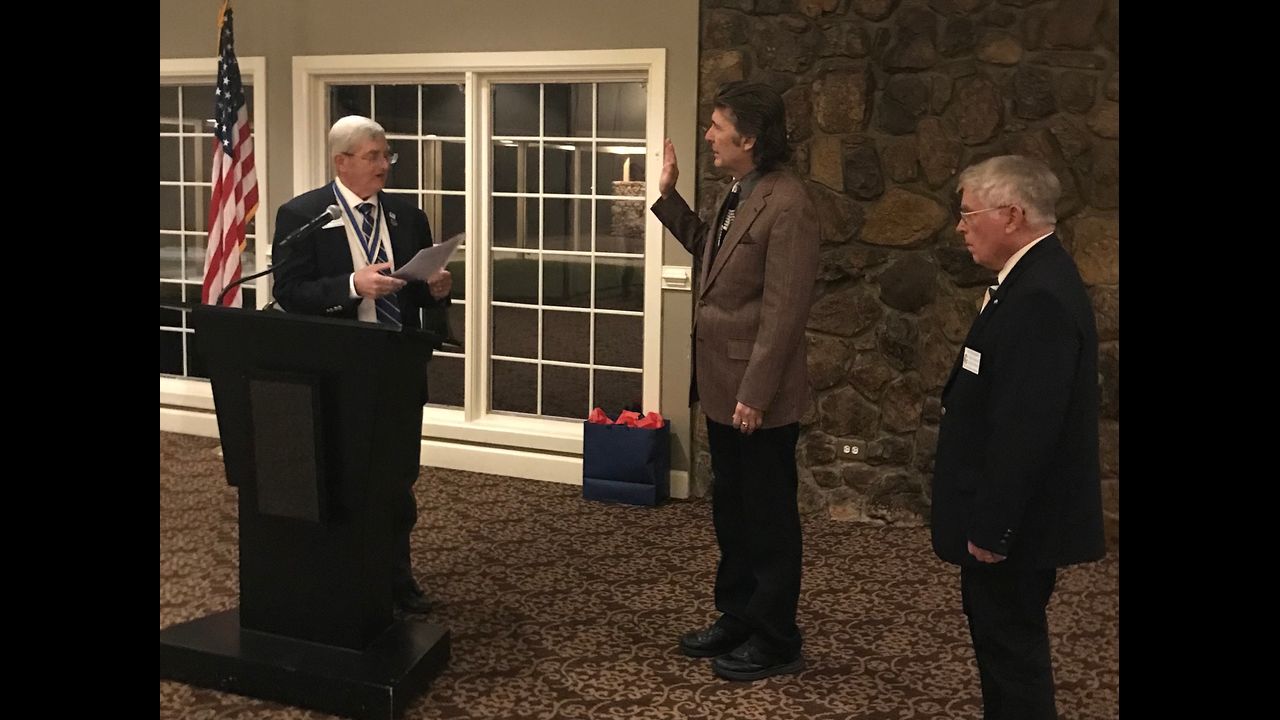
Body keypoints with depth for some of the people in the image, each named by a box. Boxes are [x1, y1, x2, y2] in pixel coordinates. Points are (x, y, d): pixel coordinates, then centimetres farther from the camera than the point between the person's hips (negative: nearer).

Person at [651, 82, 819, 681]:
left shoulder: (786, 205, -20)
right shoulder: (737, 194, 8)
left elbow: (784, 311, -22)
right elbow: (708, 250, 23)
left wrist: (755, 395, -21)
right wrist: (668, 196, 13)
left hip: (759, 396, -9)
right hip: (723, 386, 9)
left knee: (768, 519, 5)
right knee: (731, 512, 20)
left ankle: (776, 643, 19)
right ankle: (736, 619, 35)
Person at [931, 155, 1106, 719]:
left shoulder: (1039, 297, -24)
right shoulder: (1035, 278, 9)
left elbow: (1027, 429, -27)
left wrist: (991, 525, -21)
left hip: (1015, 522, -10)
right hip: (1006, 513, 10)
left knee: (1010, 643, 2)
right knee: (1002, 637, 19)